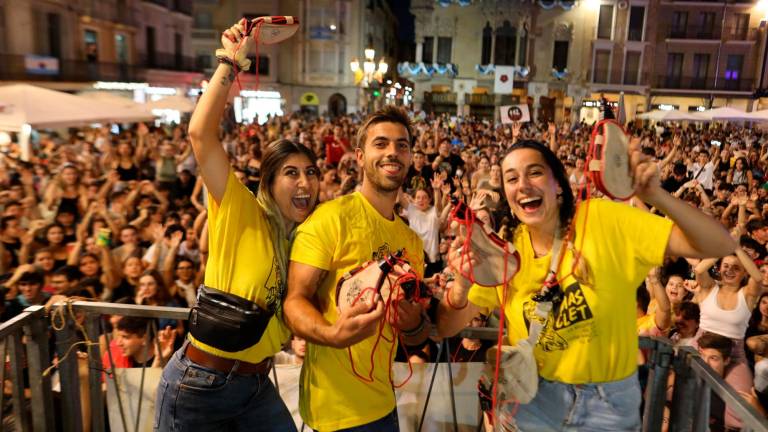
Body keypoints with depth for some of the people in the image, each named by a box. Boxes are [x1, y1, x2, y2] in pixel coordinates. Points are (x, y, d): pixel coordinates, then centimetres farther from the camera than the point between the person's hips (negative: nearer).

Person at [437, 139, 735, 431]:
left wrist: (656, 195, -36)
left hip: (609, 400, -1)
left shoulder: (604, 219, -17)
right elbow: (446, 328, -8)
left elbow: (720, 246, -20)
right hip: (534, 398, 1)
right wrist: (462, 285, -30)